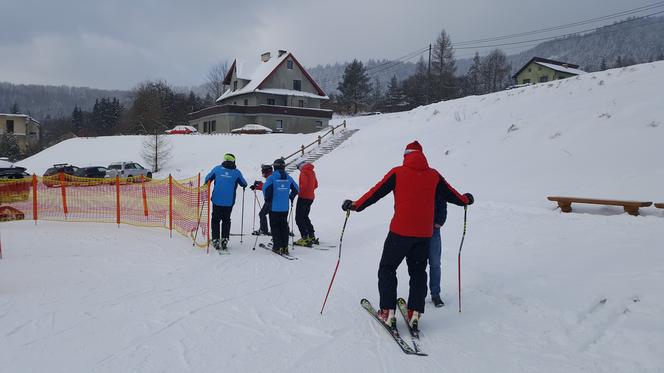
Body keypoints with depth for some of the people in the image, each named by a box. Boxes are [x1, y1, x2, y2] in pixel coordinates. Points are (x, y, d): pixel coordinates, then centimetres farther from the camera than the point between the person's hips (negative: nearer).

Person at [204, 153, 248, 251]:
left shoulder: (217, 169, 3)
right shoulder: (236, 172, 0)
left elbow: (207, 179, 13)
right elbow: (244, 184, 11)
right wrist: (244, 185, 34)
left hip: (217, 200, 0)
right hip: (229, 202, 0)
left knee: (215, 220, 12)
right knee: (226, 220, 14)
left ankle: (215, 240, 4)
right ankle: (224, 240, 6)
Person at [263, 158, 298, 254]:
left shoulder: (272, 177, -10)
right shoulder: (288, 178, 4)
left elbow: (265, 188, -21)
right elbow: (296, 189, 9)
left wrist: (267, 199, -6)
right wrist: (291, 197, 23)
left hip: (274, 207, -4)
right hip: (285, 207, 4)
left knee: (275, 226, 5)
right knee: (284, 226, 12)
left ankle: (278, 247, 4)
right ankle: (285, 247, 12)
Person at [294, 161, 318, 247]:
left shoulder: (303, 172, -13)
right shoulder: (312, 172, 13)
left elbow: (304, 184, -25)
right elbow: (315, 185, 18)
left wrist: (300, 191, -12)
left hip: (303, 197, -9)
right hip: (311, 197, 9)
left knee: (299, 218, -4)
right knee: (305, 217, 20)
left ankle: (305, 238, -10)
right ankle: (312, 237, 20)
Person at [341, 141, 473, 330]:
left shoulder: (398, 172, -3)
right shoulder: (434, 175, 6)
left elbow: (376, 192, -4)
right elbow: (450, 194, 15)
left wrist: (355, 205, 6)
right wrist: (466, 199, 36)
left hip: (400, 231, -3)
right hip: (424, 233, 3)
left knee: (387, 269, 10)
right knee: (418, 272, 17)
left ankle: (388, 312, 5)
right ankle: (415, 313, 12)